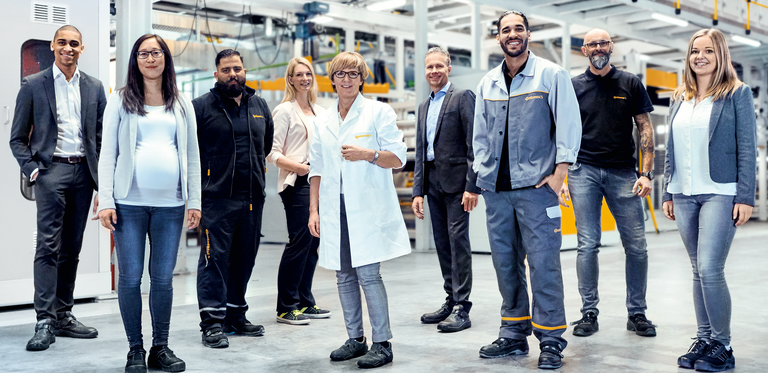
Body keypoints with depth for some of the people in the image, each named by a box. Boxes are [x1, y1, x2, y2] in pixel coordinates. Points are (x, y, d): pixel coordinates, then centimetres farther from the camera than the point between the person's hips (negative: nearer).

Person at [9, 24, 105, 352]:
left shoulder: (94, 88, 11)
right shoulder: (33, 85, 3)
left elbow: (103, 137, 11)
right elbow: (17, 138, 4)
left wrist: (103, 180, 4)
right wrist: (32, 171, -10)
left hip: (83, 172, 3)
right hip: (51, 170, -3)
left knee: (71, 248, 8)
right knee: (48, 245, -9)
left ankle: (63, 315, 16)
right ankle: (44, 321, -8)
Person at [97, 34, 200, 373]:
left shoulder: (181, 103, 13)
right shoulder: (121, 100, 7)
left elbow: (192, 154, 12)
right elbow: (108, 153, 3)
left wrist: (194, 200, 5)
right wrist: (106, 201, -5)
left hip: (170, 204, 2)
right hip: (130, 202, -1)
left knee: (163, 277, 5)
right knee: (130, 277, 1)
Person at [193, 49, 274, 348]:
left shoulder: (260, 106, 14)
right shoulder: (202, 106, -1)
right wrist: (204, 175, 1)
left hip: (252, 197, 5)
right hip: (217, 197, -5)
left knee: (244, 259, 11)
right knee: (215, 257, -6)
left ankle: (235, 315, 23)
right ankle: (212, 321, -1)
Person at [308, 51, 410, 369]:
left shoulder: (379, 112, 4)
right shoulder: (322, 122, 16)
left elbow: (398, 158, -1)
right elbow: (316, 170, 17)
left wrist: (367, 154, -18)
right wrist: (313, 210, 9)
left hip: (367, 208, -5)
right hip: (335, 209, 5)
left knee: (368, 273, -9)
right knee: (344, 275, 7)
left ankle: (382, 343, 0)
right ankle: (355, 339, 18)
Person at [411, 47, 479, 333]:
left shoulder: (463, 97, -3)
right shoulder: (424, 107, 19)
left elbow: (474, 143, -10)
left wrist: (472, 185, -17)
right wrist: (418, 191, 11)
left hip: (456, 180, -7)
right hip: (433, 182, 7)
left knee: (458, 239, -8)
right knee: (442, 242, 10)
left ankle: (462, 308, -3)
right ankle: (451, 300, 20)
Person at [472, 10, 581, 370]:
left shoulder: (552, 75, 0)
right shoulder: (487, 83, 14)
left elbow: (569, 125, -5)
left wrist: (559, 172, -11)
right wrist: (481, 174, 11)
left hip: (535, 186, -5)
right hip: (496, 189, 5)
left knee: (543, 262, -5)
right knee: (505, 262, 9)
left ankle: (551, 340, 4)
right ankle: (513, 333, 21)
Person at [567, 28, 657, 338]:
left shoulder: (631, 84, 9)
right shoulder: (573, 87, 9)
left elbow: (645, 129, 6)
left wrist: (646, 173, -4)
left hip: (623, 172, 1)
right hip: (584, 171, 0)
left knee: (636, 246, 1)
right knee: (587, 245, -2)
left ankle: (637, 313, 14)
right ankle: (589, 313, 9)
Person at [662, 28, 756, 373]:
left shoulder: (737, 94, 0)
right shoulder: (679, 98, 15)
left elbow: (747, 148, -4)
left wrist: (745, 196, -10)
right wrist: (668, 194, 13)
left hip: (720, 194, -5)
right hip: (684, 196, 5)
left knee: (710, 268, -12)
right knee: (698, 271, 9)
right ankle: (703, 339, 17)